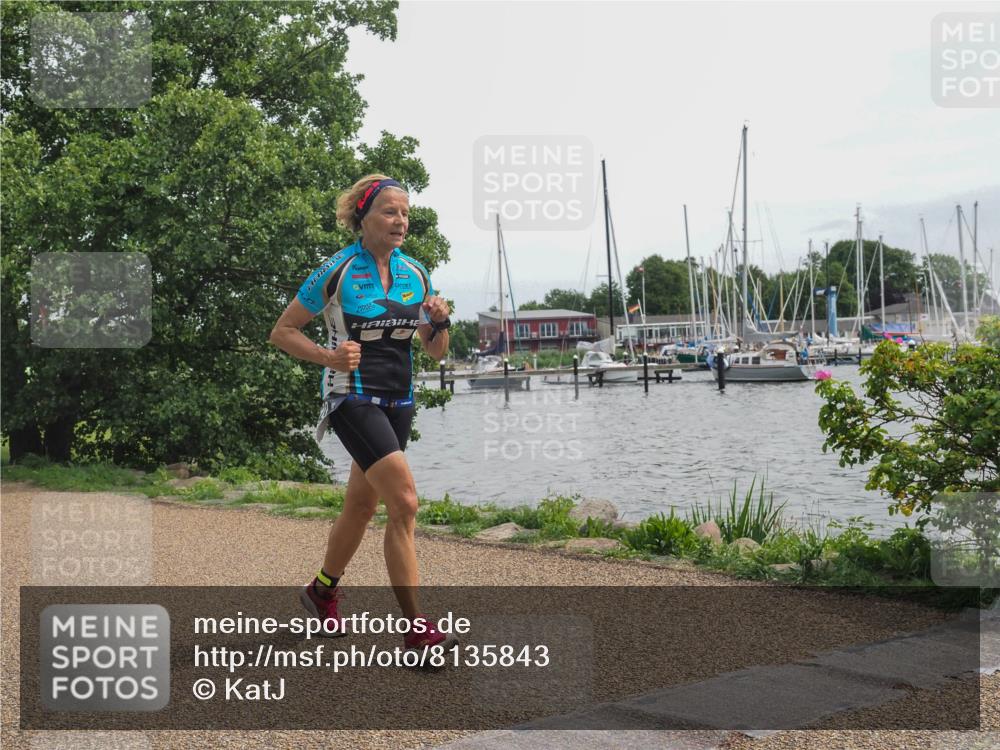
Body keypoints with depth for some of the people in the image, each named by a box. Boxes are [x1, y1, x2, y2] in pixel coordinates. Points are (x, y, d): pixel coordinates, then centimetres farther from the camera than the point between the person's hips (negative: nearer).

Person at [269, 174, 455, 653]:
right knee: (404, 502, -18)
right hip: (353, 398, -6)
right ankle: (414, 628, -13)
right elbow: (282, 332, -4)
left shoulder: (415, 274, 6)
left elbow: (435, 352, 10)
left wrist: (440, 321, -11)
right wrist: (328, 357, -19)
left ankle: (322, 592, 39)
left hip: (397, 402, 7)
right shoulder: (337, 271, -10)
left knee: (362, 505, 16)